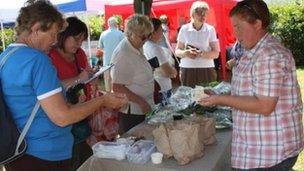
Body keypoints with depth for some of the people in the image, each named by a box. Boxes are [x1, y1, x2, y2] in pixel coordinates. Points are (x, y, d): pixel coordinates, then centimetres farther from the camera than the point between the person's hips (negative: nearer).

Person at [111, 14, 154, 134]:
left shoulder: (137, 48, 8)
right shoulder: (123, 55, -22)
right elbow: (117, 88, -24)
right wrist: (141, 102, -23)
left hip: (141, 110, 9)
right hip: (131, 112, -9)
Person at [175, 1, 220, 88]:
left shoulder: (210, 29, 1)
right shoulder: (184, 29, 3)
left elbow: (216, 54, -1)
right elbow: (177, 51, 7)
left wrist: (202, 54, -19)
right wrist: (185, 53, -15)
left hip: (206, 70, 0)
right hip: (187, 69, 1)